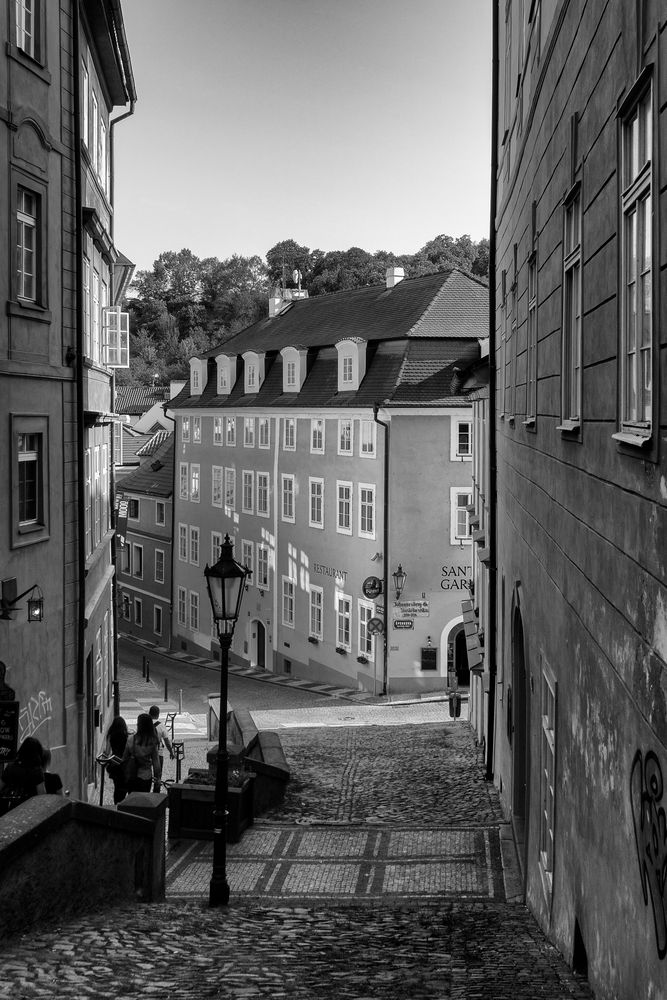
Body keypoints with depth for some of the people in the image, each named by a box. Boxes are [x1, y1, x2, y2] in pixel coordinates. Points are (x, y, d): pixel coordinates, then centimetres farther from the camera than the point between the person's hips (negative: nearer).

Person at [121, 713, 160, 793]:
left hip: (131, 777, 0)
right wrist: (158, 776, 4)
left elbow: (125, 758, 0)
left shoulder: (131, 740, -9)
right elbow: (155, 760, -5)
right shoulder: (152, 742, -10)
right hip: (146, 776, 0)